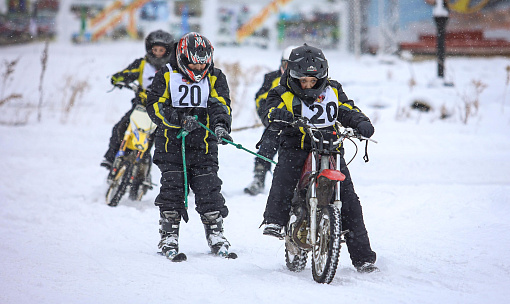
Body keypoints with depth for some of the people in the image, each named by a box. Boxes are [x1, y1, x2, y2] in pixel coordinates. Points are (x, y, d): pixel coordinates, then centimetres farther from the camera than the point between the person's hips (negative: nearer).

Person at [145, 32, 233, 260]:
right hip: (171, 142, -1)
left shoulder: (215, 77, 8)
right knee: (172, 188, -5)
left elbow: (221, 104, -4)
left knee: (208, 190, -2)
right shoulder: (167, 76, 2)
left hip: (204, 145, 1)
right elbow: (154, 105, -5)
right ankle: (169, 236, 4)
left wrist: (221, 125, -25)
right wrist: (179, 119, -19)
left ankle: (215, 233, 9)